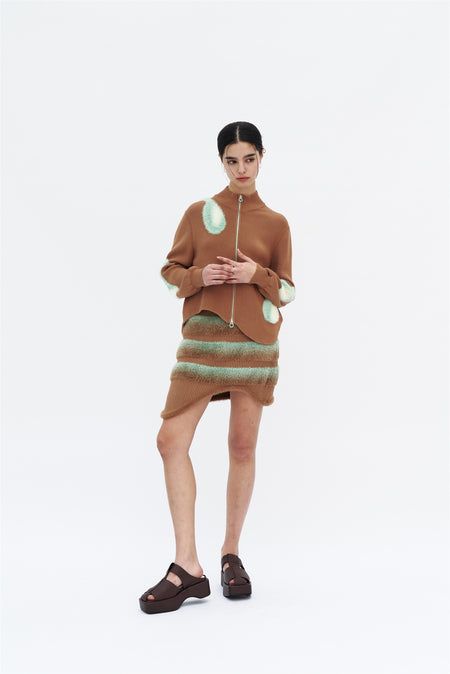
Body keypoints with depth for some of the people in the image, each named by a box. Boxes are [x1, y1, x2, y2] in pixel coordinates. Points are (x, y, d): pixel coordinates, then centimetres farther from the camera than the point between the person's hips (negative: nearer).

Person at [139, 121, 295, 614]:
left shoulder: (275, 223, 9)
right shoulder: (199, 213, 8)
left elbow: (287, 291, 9)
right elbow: (171, 270, 10)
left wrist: (257, 274, -11)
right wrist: (200, 276, -10)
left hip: (255, 341, 0)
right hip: (203, 337, 0)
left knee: (243, 448, 3)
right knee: (171, 440, -10)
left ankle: (231, 554, 19)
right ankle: (187, 567, -5)